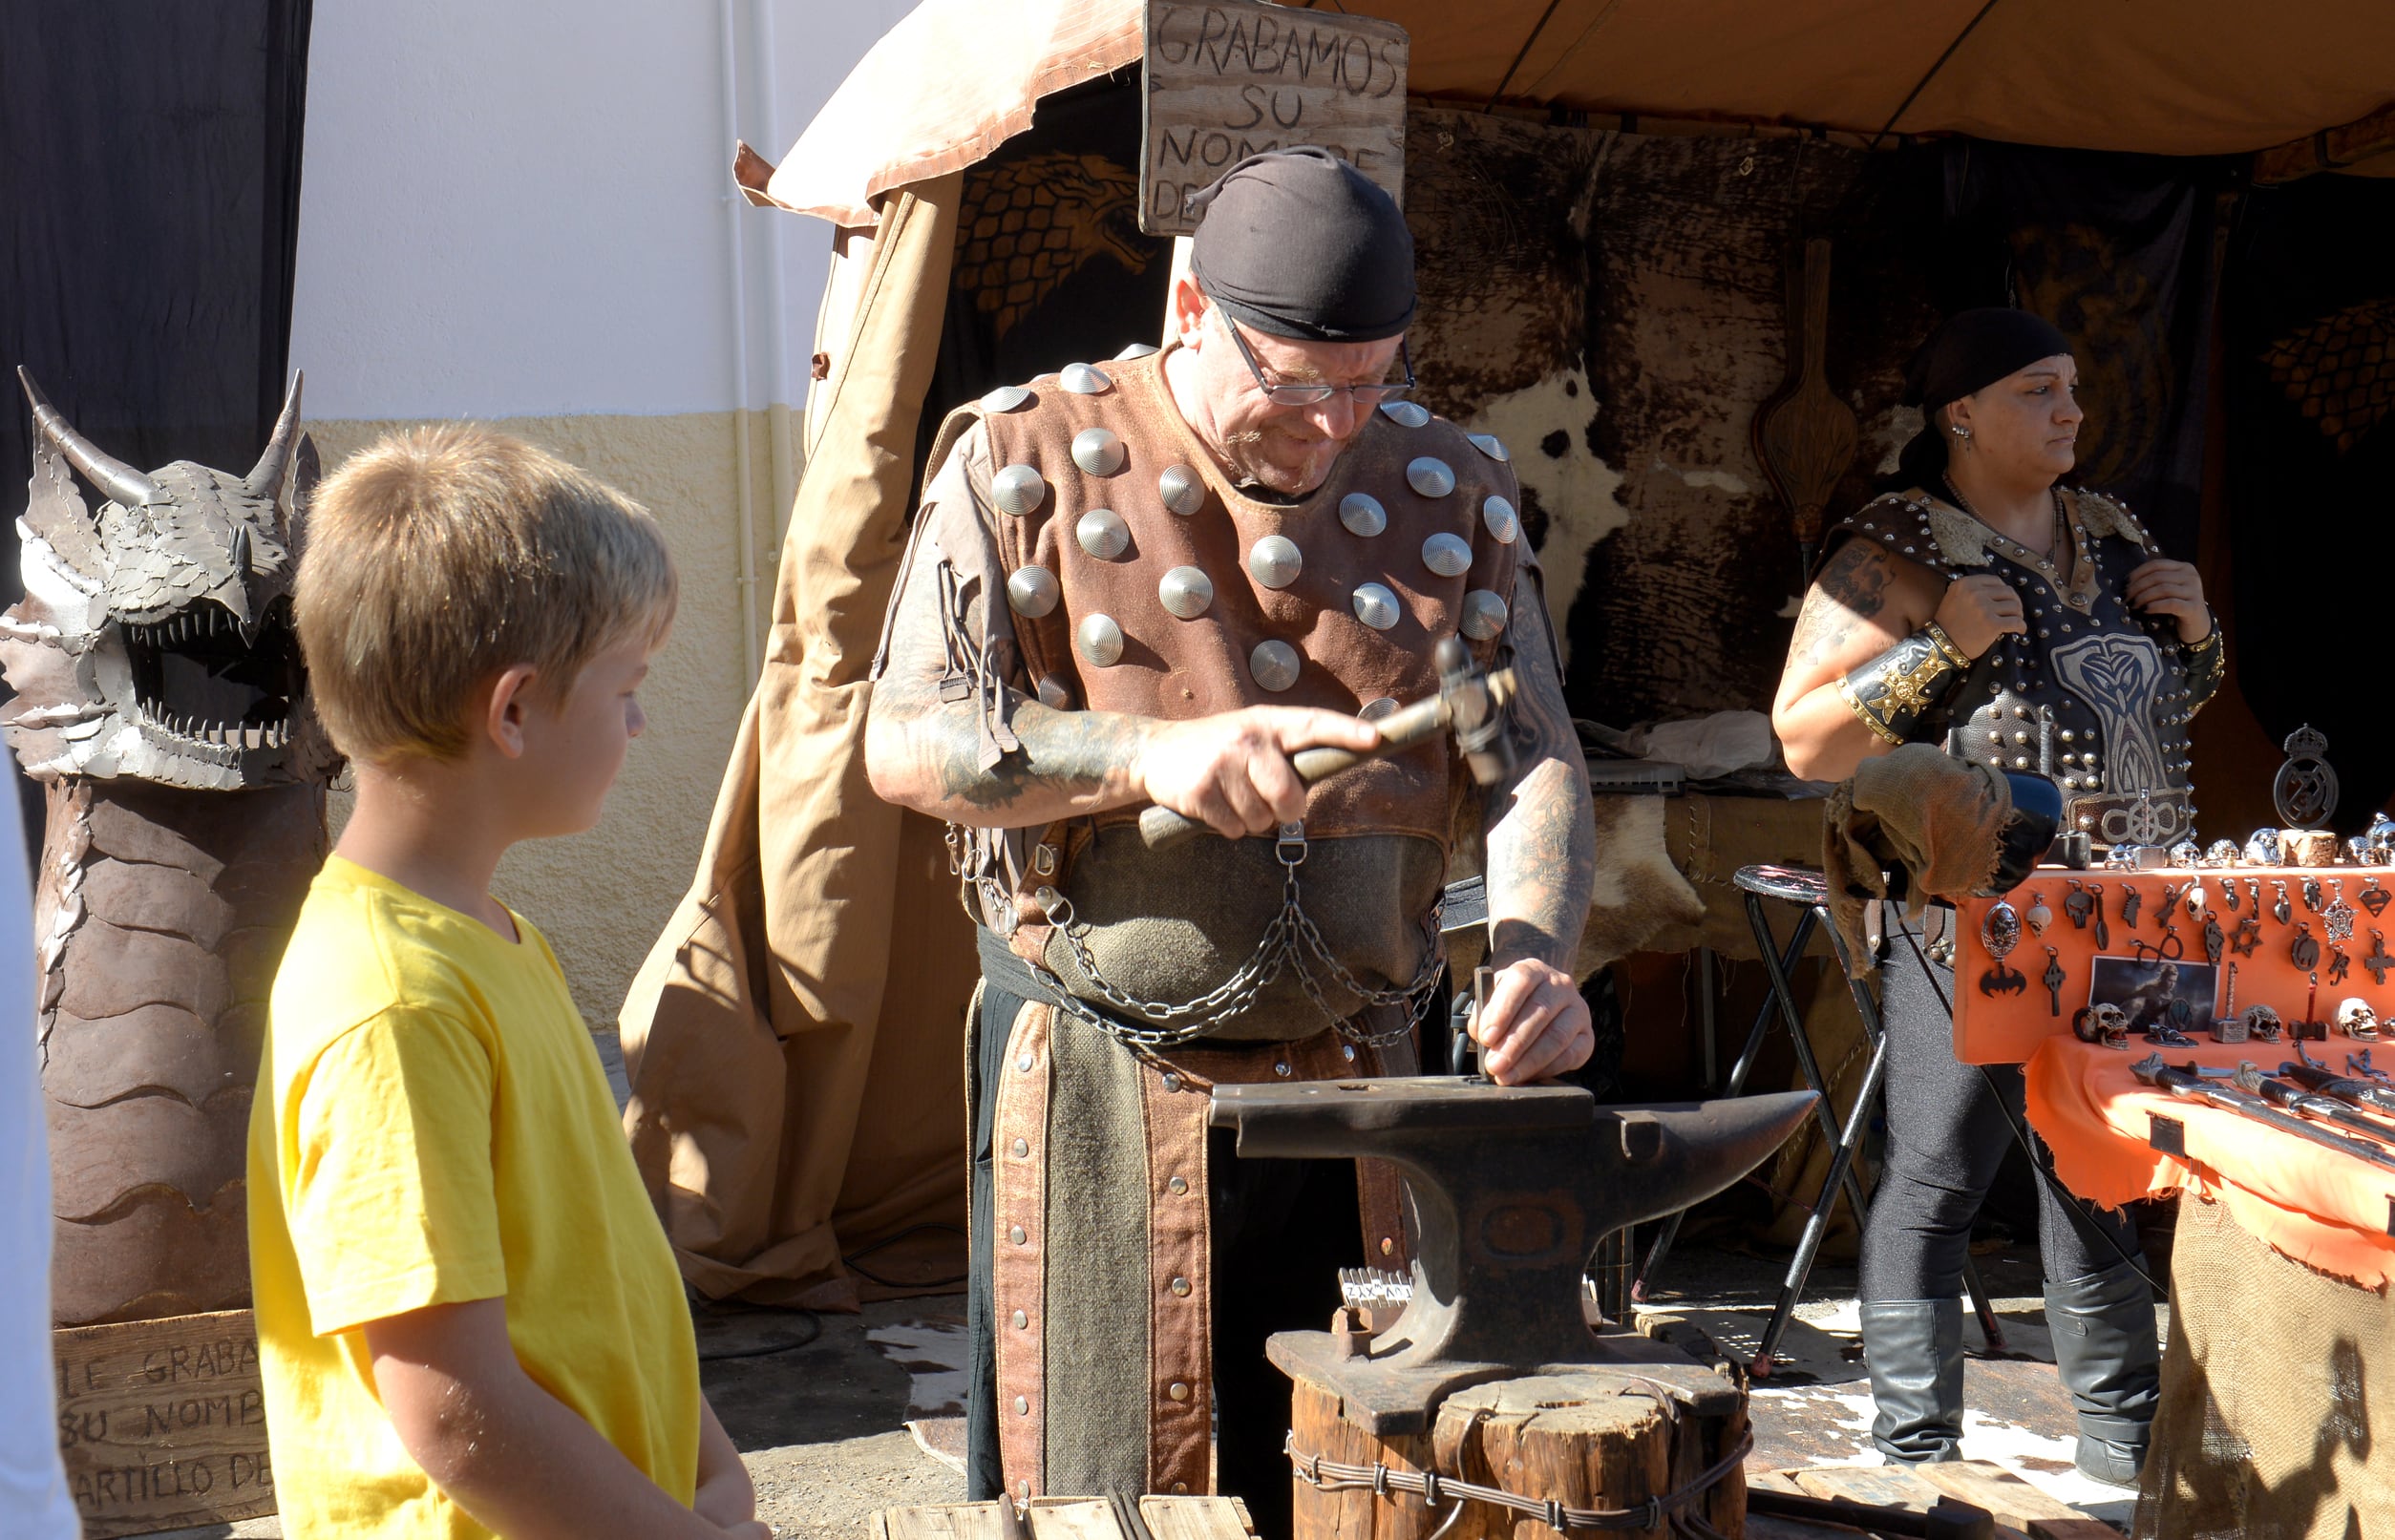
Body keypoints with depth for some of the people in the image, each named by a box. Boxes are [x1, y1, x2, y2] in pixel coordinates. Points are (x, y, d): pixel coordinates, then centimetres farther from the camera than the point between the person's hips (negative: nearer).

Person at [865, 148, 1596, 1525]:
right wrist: (1144, 754, -22)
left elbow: (1537, 755, 3)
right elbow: (904, 744, -7)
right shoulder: (1027, 457, -4)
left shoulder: (1451, 490, 5)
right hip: (1096, 1097, -3)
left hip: (1357, 1083, 3)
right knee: (1095, 1496, 5)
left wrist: (1537, 955, -16)